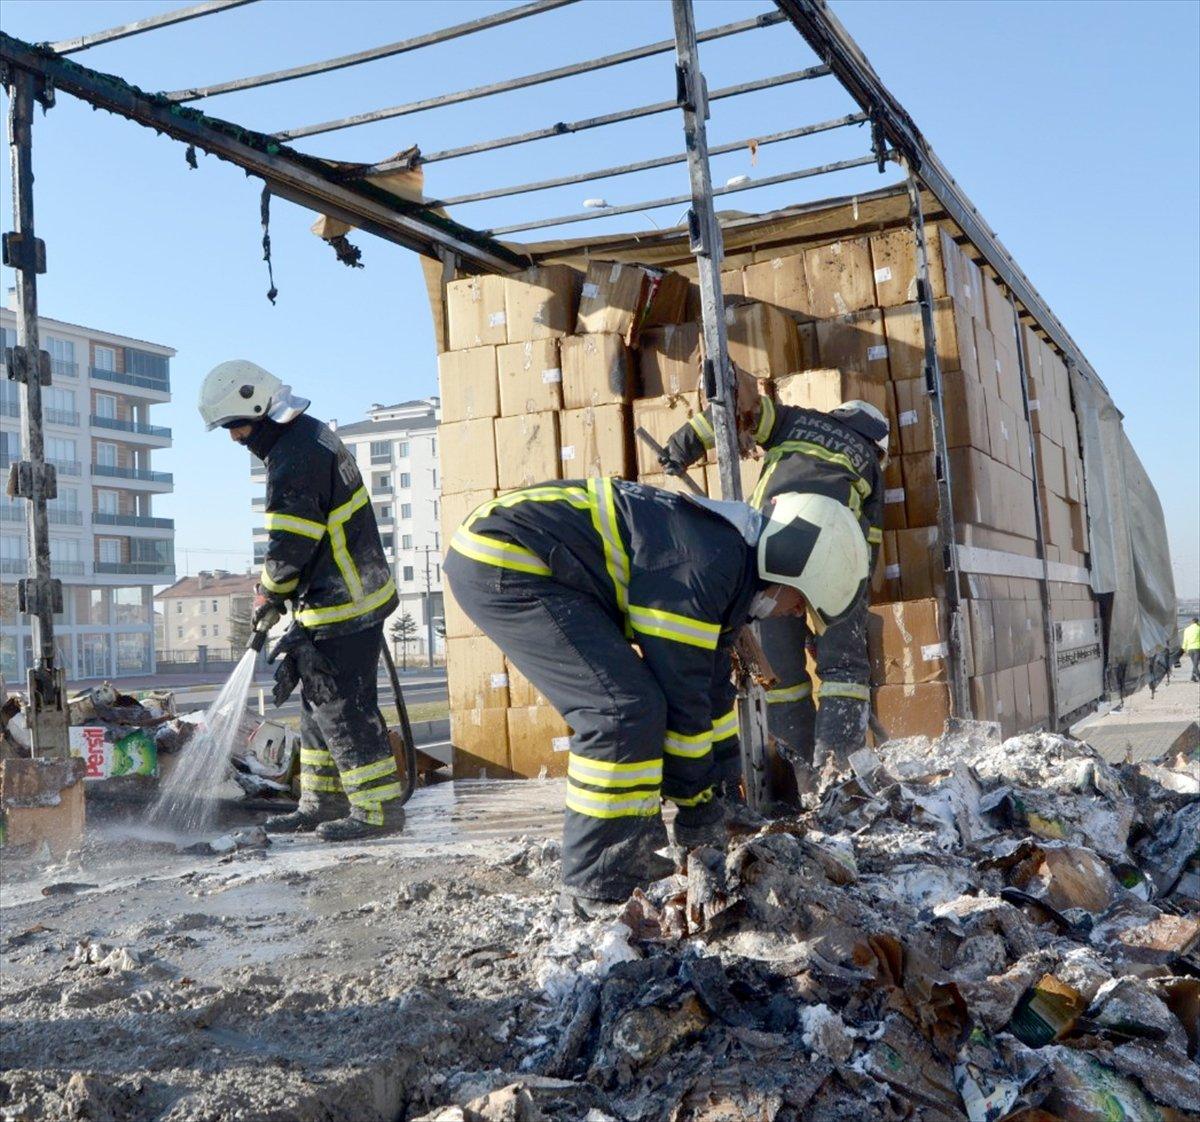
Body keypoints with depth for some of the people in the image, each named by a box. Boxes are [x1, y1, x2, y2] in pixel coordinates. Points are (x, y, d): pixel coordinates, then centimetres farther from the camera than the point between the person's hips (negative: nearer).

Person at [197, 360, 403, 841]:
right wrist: (280, 593, 12)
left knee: (343, 708, -3)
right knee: (319, 702, 17)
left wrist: (269, 593, -1)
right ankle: (321, 802, 27)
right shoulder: (311, 433, 13)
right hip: (342, 595, 11)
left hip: (341, 605, -11)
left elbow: (288, 548, -19)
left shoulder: (295, 458, -20)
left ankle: (378, 809, 6)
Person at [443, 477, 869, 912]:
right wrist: (698, 811, -6)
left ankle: (631, 857, 18)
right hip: (501, 561, -11)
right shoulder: (703, 562, -21)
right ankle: (598, 888, -6)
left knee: (642, 700, 10)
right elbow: (680, 695, -18)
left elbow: (709, 688, 20)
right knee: (625, 709, -17)